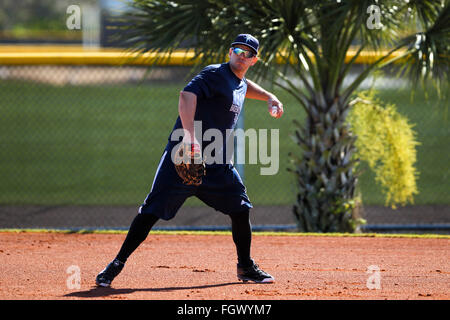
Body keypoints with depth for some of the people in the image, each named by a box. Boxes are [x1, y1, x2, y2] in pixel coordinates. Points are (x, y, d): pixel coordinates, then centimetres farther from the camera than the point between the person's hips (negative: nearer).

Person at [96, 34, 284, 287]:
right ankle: (117, 264, -5)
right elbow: (187, 95, -27)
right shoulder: (215, 74, -10)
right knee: (153, 210, -11)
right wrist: (190, 134, -39)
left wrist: (270, 97, 30)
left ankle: (246, 267, 22)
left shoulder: (241, 83, 17)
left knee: (241, 209, 5)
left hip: (217, 164, 8)